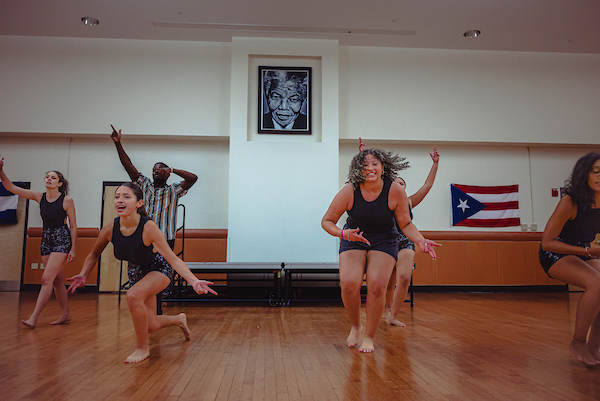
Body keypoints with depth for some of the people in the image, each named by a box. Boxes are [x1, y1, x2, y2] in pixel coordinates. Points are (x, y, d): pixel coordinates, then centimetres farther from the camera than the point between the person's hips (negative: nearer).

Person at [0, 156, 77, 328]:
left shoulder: (67, 200, -9)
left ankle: (34, 317, -10)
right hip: (46, 241, 6)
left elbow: (73, 226, -6)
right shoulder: (39, 197, 4)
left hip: (62, 240, -6)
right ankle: (66, 314, 20)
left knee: (47, 279, -13)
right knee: (57, 281, 10)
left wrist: (73, 249, -9)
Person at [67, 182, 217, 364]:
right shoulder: (110, 229, -19)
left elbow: (173, 259, -34)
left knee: (133, 296, -33)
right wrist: (83, 276, -10)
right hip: (136, 272, 5)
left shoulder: (148, 227, -32)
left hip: (159, 269, -5)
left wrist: (194, 281, -46)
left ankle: (142, 348, -11)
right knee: (151, 326, 7)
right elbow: (94, 255, 3)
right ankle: (179, 320, 42)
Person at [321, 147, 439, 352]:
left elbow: (406, 224, -4)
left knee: (377, 286, -18)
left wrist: (420, 240, -21)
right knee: (349, 284, -21)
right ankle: (355, 326, 10)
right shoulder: (349, 192, -18)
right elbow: (327, 221, -9)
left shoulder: (396, 192, -16)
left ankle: (369, 336, 5)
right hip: (353, 241, 0)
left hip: (384, 242, 0)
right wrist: (343, 233, -28)